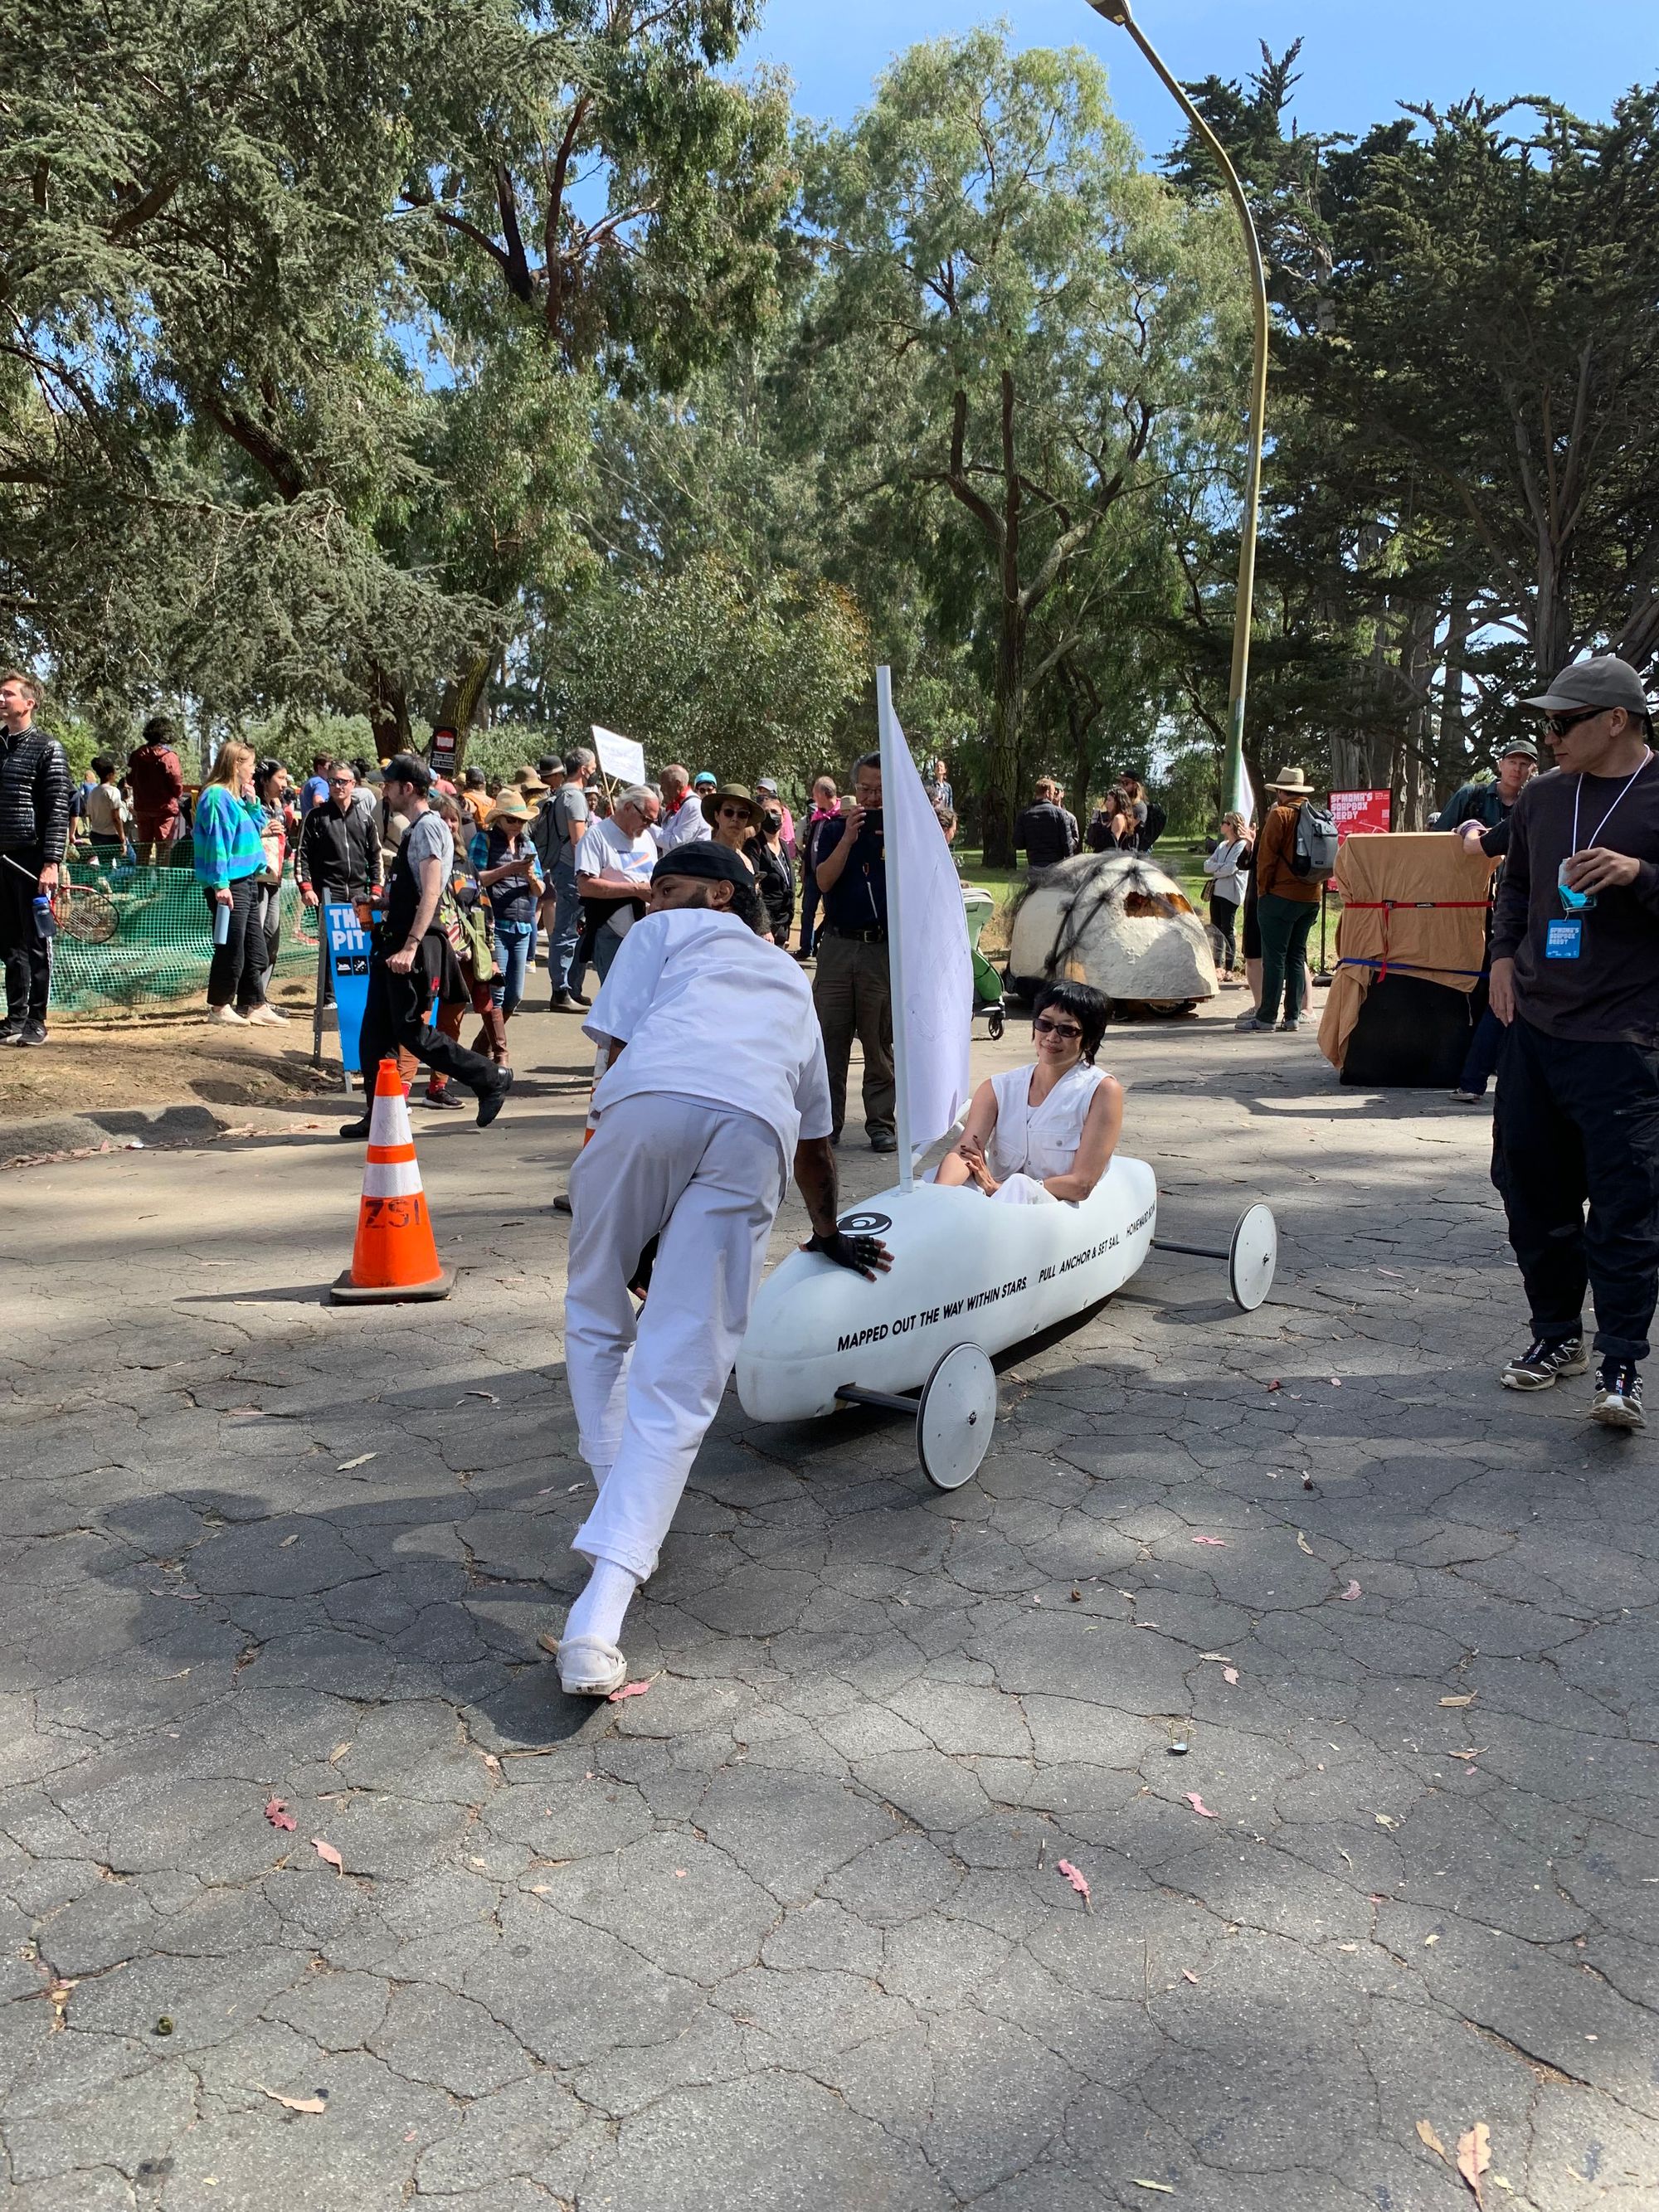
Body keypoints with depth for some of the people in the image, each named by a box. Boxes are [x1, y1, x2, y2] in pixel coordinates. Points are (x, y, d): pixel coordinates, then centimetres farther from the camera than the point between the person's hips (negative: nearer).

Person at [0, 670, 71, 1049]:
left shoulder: (47, 749, -4)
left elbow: (58, 810, -9)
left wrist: (51, 863, -16)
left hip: (32, 859, -5)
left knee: (35, 943, 1)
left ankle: (36, 1021, 7)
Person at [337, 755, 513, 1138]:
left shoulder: (428, 827, -13)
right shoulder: (414, 829, 18)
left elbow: (430, 893, -23)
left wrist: (411, 946, -29)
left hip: (414, 944, -10)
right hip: (394, 940, 10)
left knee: (412, 1031, -7)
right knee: (375, 1032, 9)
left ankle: (490, 1079, 4)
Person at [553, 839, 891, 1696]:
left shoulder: (664, 934, 31)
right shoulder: (791, 981, 43)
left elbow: (617, 1049, 17)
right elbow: (815, 1137, 50)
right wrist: (828, 1234, 66)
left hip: (652, 1099, -2)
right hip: (755, 1130, 2)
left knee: (596, 1321, 22)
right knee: (678, 1385, -2)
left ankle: (621, 1516, 24)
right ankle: (598, 1620, -14)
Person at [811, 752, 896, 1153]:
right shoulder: (835, 830, 8)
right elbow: (825, 881, -5)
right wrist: (850, 835, -14)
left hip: (884, 947, -1)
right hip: (838, 944, 1)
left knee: (881, 1041, 3)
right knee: (829, 1036, 2)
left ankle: (881, 1122, 11)